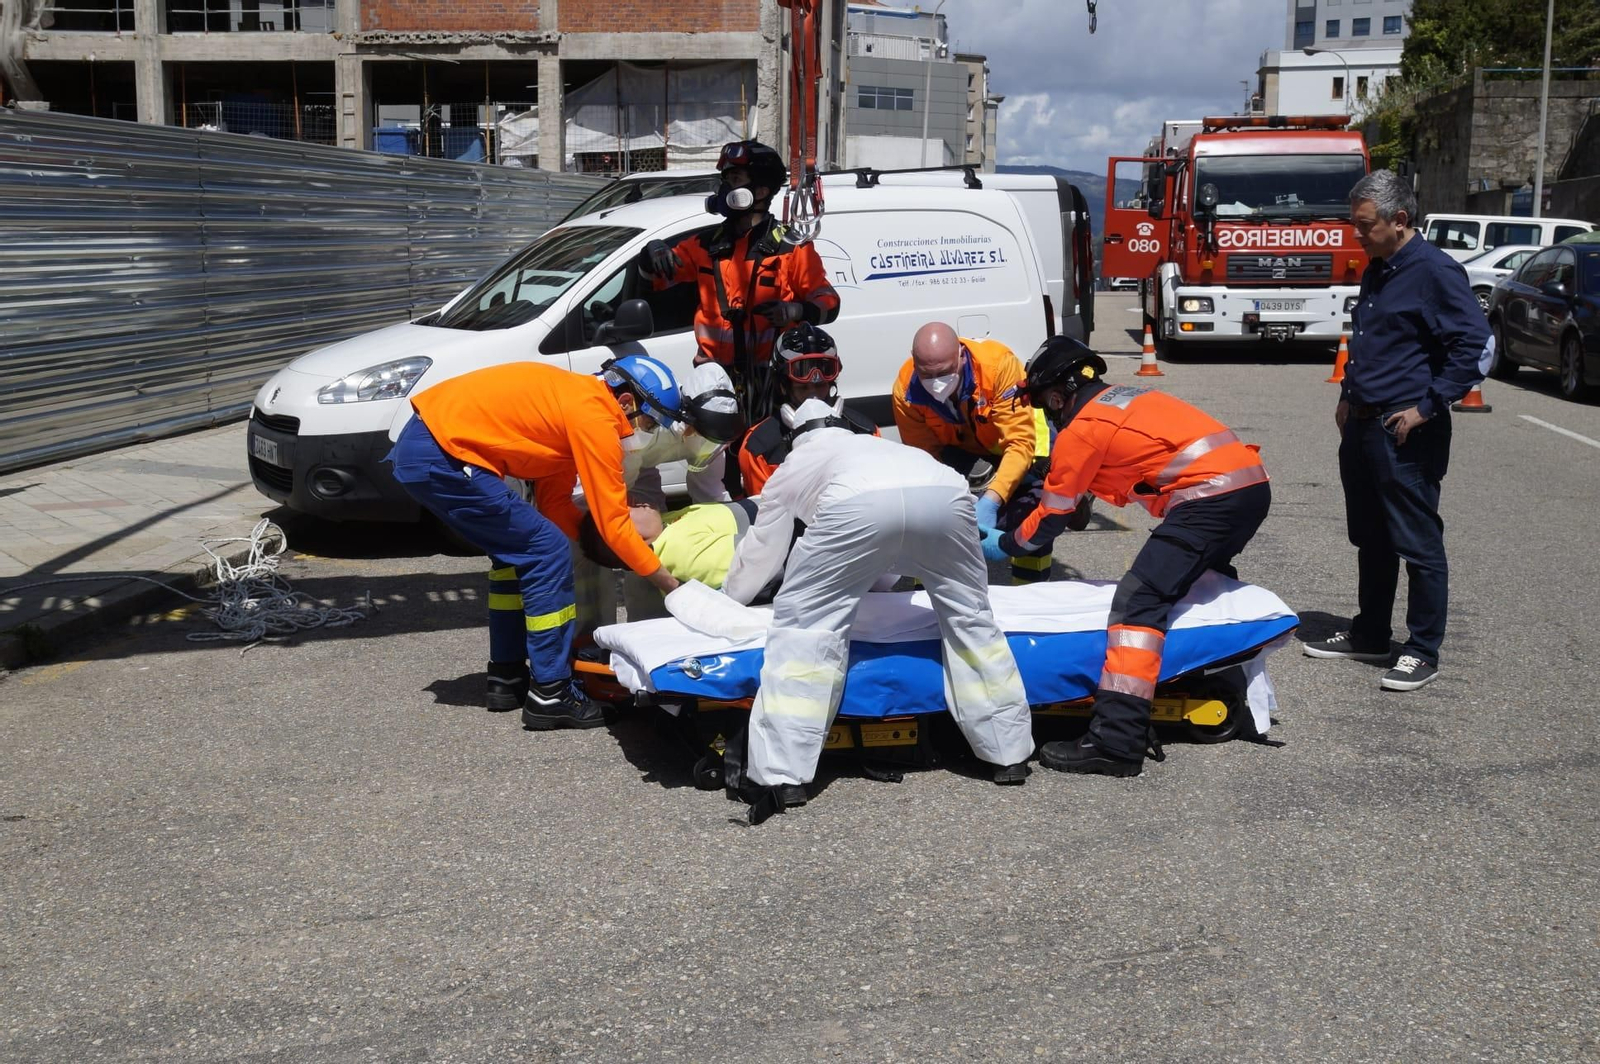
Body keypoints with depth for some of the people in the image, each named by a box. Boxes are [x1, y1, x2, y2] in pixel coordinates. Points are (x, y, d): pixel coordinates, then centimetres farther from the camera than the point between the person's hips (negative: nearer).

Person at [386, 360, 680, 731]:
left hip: (418, 444, 10)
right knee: (547, 553, -7)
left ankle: (507, 677, 27)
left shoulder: (574, 401, 17)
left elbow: (554, 502, 18)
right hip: (442, 456, -10)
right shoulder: (595, 417, -11)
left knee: (518, 552, 20)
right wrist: (671, 584, 0)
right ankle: (549, 694, -3)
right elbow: (613, 523, -9)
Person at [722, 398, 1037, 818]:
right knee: (969, 617, 22)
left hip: (858, 503, -4)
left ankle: (784, 777, -1)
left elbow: (758, 556, 47)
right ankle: (1009, 755, 26)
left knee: (802, 623, 7)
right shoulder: (875, 444, 48)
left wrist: (724, 600, 65)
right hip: (944, 492, 4)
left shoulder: (791, 468, 37)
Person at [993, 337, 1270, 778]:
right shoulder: (1122, 397, 23)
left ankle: (1115, 741, -22)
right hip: (1253, 481, 10)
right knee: (1204, 577, 32)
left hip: (1210, 495, -9)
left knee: (1139, 600, -13)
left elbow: (1050, 520, 9)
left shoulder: (1081, 429, -1)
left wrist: (1002, 545, 24)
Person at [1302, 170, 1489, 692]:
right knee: (1371, 540, 17)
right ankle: (1368, 635, 29)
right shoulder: (1377, 270, 14)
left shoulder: (1435, 271, -14)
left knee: (1419, 544, -1)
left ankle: (1423, 652, 7)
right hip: (1362, 428, 9)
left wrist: (1427, 406, -19)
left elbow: (1475, 346, -18)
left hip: (1406, 433, -9)